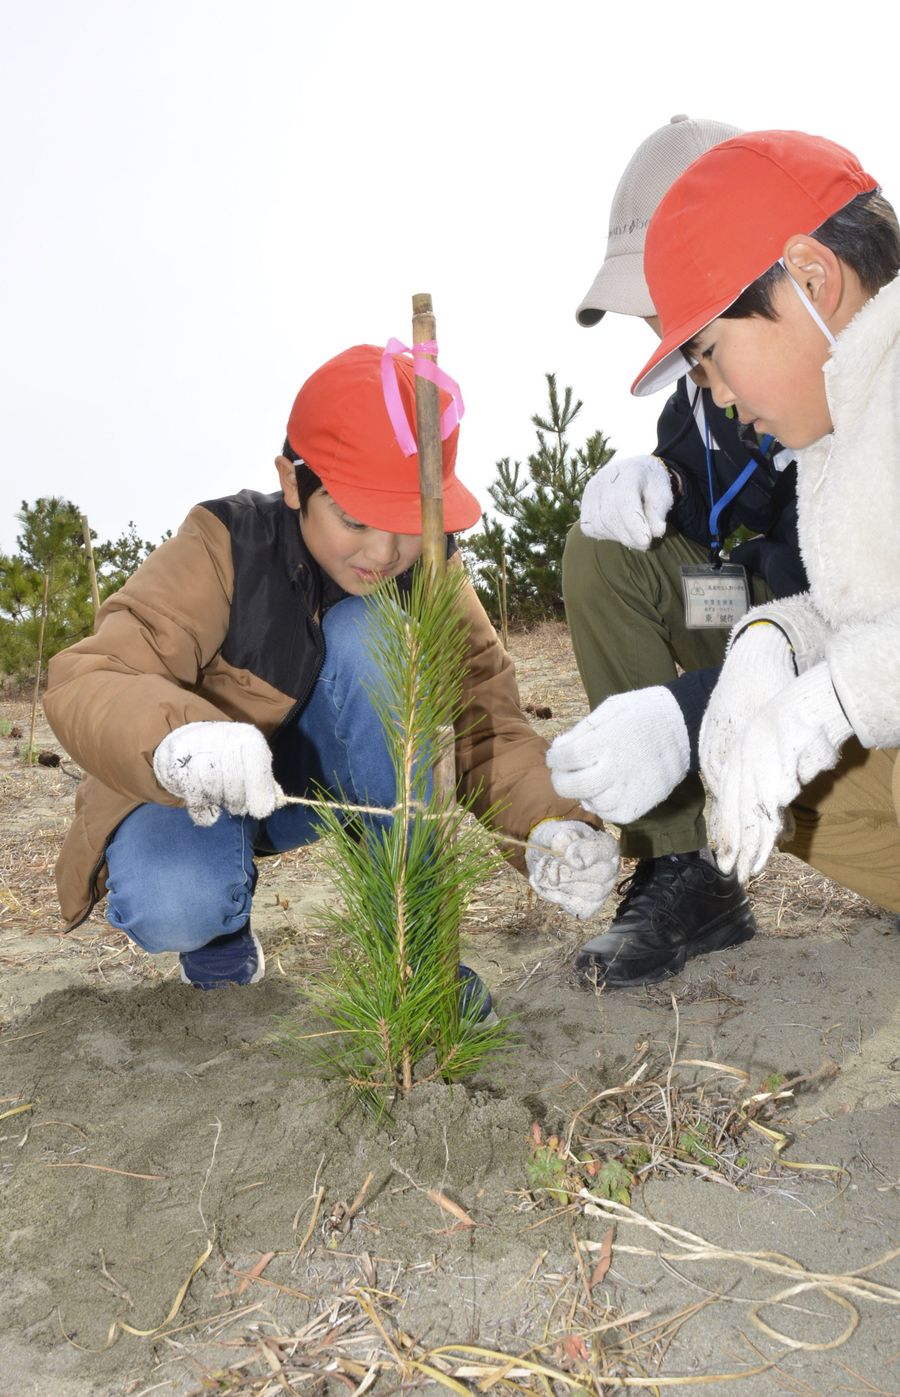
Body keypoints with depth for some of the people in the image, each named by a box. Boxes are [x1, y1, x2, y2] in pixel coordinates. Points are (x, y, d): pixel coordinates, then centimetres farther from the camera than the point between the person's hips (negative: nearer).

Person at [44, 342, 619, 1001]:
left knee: (368, 632, -29)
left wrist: (554, 822, -40)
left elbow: (489, 717, -20)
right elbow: (86, 680, -32)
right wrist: (177, 739, -55)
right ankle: (220, 915, 5)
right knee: (169, 908, -36)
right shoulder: (226, 547, -24)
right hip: (194, 793, -2)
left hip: (322, 779, 3)